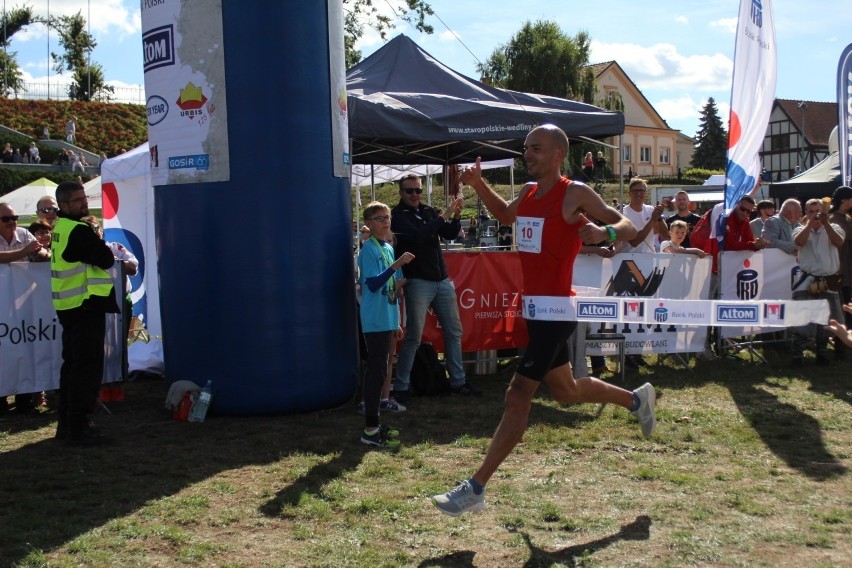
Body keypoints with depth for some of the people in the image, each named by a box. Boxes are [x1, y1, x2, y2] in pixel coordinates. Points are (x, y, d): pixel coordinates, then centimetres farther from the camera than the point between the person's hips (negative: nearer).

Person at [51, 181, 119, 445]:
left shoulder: (60, 228, 13)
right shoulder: (79, 231, -17)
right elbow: (106, 259, -15)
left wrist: (95, 246, 0)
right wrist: (102, 246, 4)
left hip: (68, 307, 10)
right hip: (86, 307, -10)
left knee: (72, 365, 17)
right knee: (87, 368, -5)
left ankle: (66, 424, 24)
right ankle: (78, 428, -2)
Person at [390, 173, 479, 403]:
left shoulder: (428, 211, 11)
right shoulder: (398, 216, -6)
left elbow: (450, 233, 6)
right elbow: (418, 237, -21)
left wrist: (456, 215, -12)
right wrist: (444, 215, -21)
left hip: (442, 281, 7)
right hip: (418, 282, -6)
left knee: (454, 332, 10)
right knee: (413, 337, -7)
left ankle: (458, 382, 20)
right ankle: (400, 387, 3)